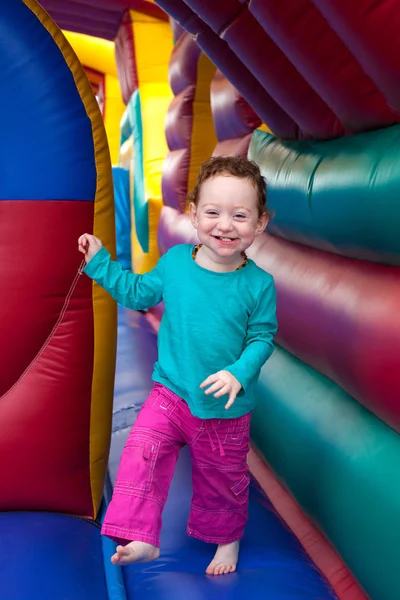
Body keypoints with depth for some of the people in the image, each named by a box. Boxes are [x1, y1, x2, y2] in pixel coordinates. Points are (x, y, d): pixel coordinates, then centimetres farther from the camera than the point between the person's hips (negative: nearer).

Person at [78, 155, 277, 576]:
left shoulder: (258, 284, -13)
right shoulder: (175, 261, -6)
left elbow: (262, 337, -8)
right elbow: (137, 292, 9)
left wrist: (238, 373, -25)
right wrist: (100, 262, 5)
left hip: (225, 408, -1)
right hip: (171, 393, 2)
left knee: (222, 478, 16)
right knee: (142, 452, -19)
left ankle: (227, 539, 42)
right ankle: (142, 539, -9)